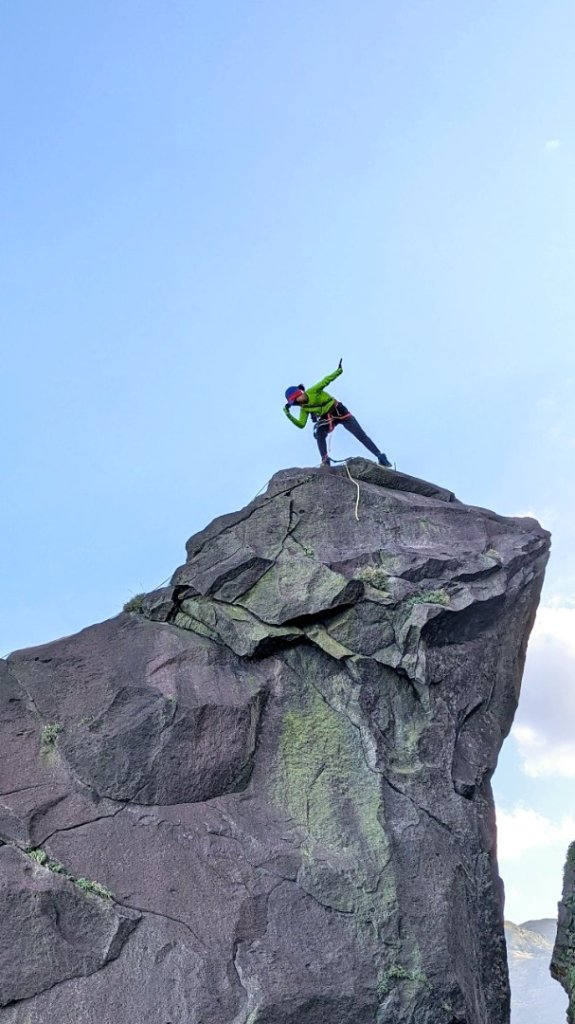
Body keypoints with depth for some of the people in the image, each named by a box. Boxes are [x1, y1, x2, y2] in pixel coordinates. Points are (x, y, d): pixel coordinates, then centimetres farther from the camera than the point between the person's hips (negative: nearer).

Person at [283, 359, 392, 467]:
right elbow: (301, 424, -3)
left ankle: (380, 457, -8)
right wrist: (288, 415, -14)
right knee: (319, 433, -28)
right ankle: (325, 460, -21)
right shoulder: (304, 409, -2)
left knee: (361, 435, -8)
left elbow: (326, 381, -24)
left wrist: (338, 371, -38)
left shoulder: (312, 391, -18)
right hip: (326, 419, 4)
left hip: (340, 412, -4)